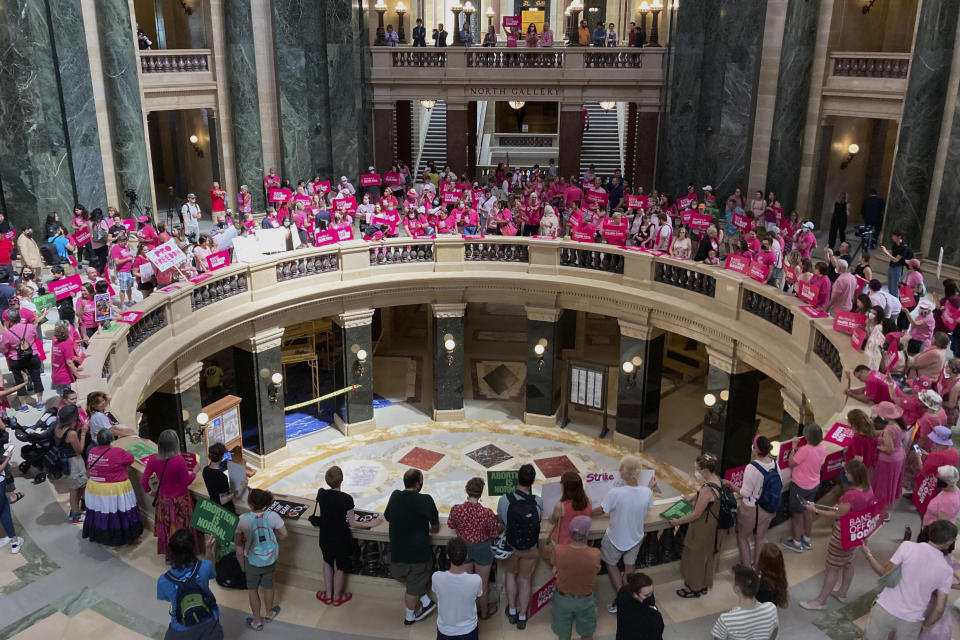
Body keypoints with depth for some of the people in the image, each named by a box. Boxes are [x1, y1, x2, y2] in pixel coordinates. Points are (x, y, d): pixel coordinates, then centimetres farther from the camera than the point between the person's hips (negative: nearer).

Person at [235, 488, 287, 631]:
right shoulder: (272, 516, -21)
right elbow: (283, 534, -11)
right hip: (270, 559, 2)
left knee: (253, 590, 20)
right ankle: (269, 613, 47)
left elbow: (237, 541, -13)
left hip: (252, 560, -2)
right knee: (268, 586, 25)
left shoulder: (243, 520, -26)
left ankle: (257, 621, 33)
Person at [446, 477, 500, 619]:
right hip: (482, 549, -2)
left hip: (463, 548, 2)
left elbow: (451, 525, -2)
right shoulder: (487, 513, -29)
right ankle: (484, 611, 39)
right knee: (482, 583, 20)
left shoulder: (456, 509, -22)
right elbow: (495, 533, -13)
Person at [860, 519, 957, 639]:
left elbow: (885, 573, -6)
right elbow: (939, 609, -4)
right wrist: (924, 626, 13)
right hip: (911, 622, 1)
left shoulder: (908, 546, -15)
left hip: (885, 611, -1)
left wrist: (868, 554, 10)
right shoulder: (947, 571, -7)